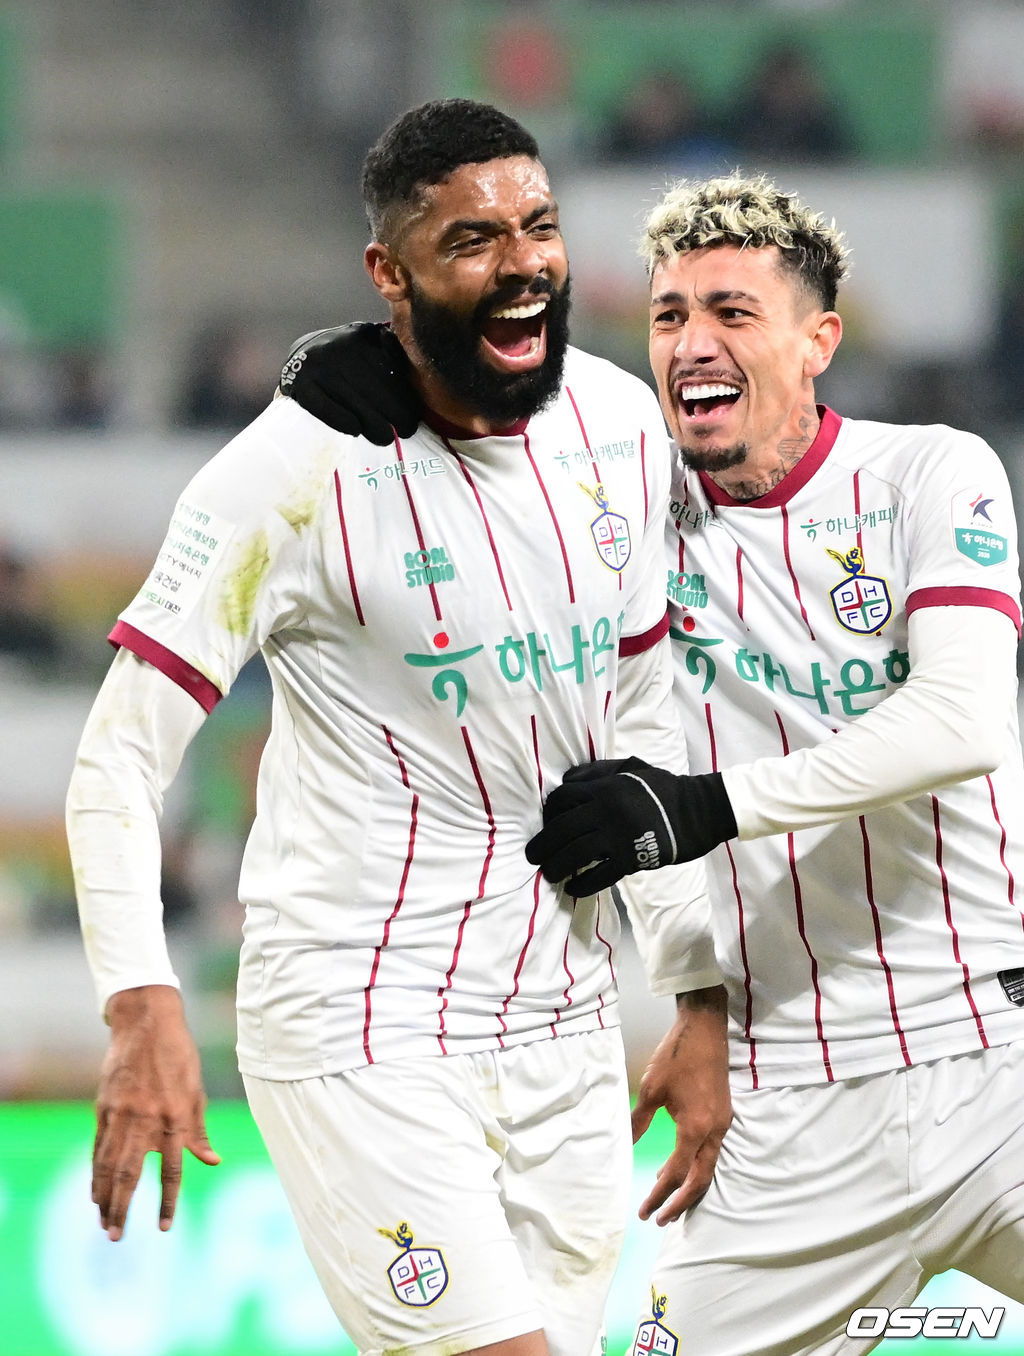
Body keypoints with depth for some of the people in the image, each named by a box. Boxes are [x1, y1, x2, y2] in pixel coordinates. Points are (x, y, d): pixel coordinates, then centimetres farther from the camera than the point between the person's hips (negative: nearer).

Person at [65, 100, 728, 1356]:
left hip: (564, 1030, 6)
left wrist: (700, 1007, 12)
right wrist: (143, 1011, -27)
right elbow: (121, 755, -14)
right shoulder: (299, 469, -15)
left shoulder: (620, 424, 4)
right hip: (364, 1037, -6)